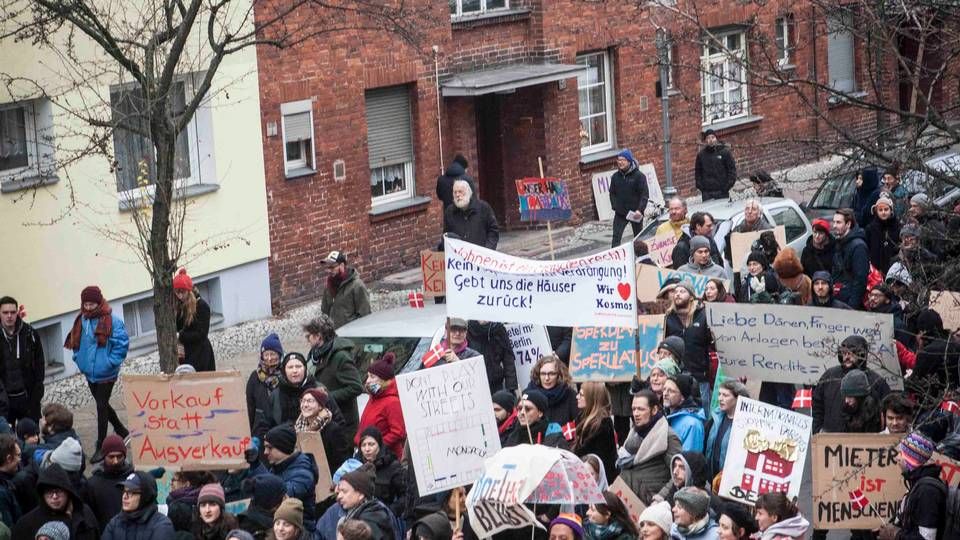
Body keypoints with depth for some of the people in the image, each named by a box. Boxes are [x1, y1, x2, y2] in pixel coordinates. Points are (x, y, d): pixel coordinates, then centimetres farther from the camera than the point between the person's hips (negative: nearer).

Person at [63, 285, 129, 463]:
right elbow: (75, 342, 16)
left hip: (105, 373, -7)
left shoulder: (111, 320, -16)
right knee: (102, 404, 19)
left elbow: (121, 343, -16)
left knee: (101, 406, -3)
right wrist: (79, 359, 5)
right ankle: (122, 431, 39)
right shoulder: (81, 320, 3)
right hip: (89, 372, 7)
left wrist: (111, 362, -18)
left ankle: (101, 446, 5)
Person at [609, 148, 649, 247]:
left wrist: (640, 210, -19)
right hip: (620, 214, 3)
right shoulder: (615, 176, 5)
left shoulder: (639, 176, -7)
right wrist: (615, 206, 1)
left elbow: (645, 195, -9)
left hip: (635, 213, -3)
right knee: (616, 237, -9)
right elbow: (612, 193, 15)